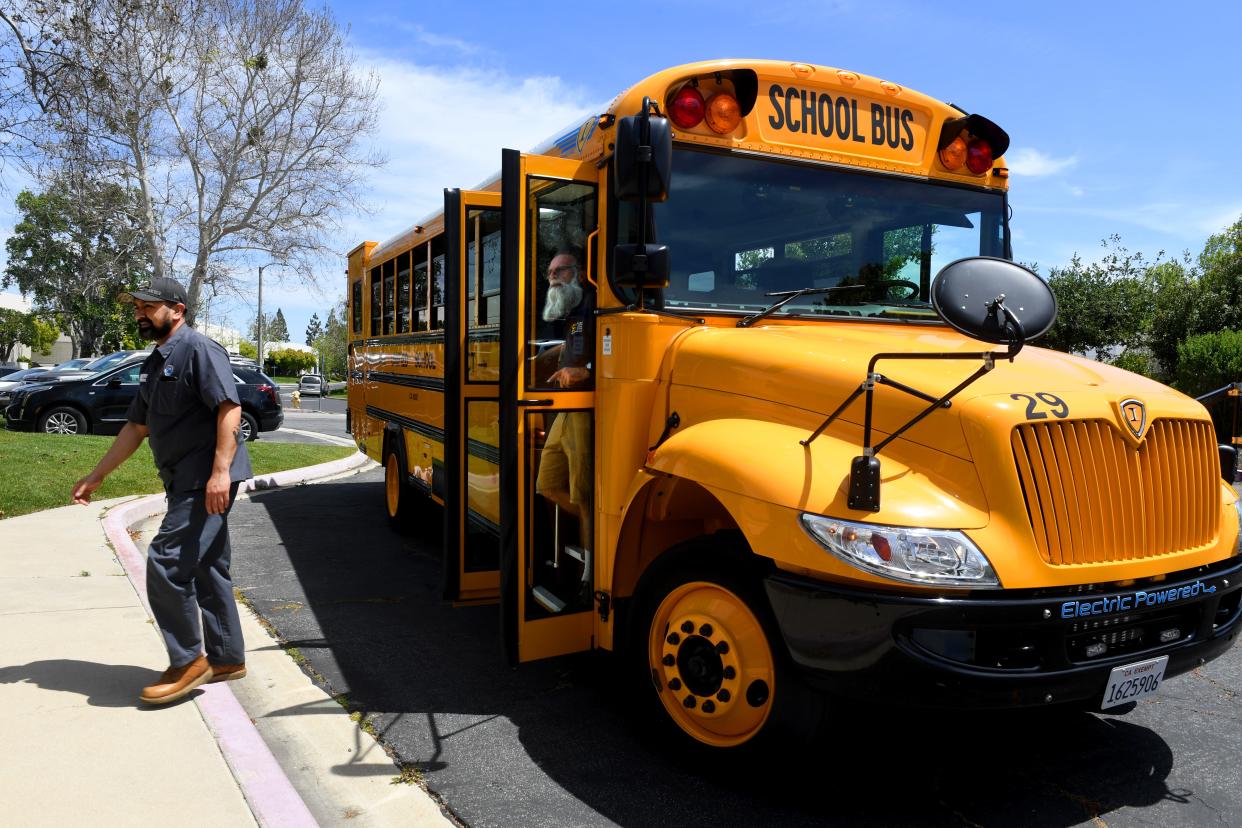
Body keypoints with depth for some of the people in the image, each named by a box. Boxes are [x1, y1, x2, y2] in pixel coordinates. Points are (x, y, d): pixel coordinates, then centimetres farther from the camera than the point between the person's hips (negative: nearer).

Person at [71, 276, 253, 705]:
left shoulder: (199, 349, -11)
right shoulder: (154, 363, 18)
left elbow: (229, 409, -21)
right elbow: (136, 428, 23)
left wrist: (220, 471, -28)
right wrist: (96, 476, 22)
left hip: (208, 481, -10)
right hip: (184, 481, 10)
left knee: (166, 564, -12)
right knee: (206, 569, 13)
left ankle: (188, 661, 1)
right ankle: (226, 658, 23)